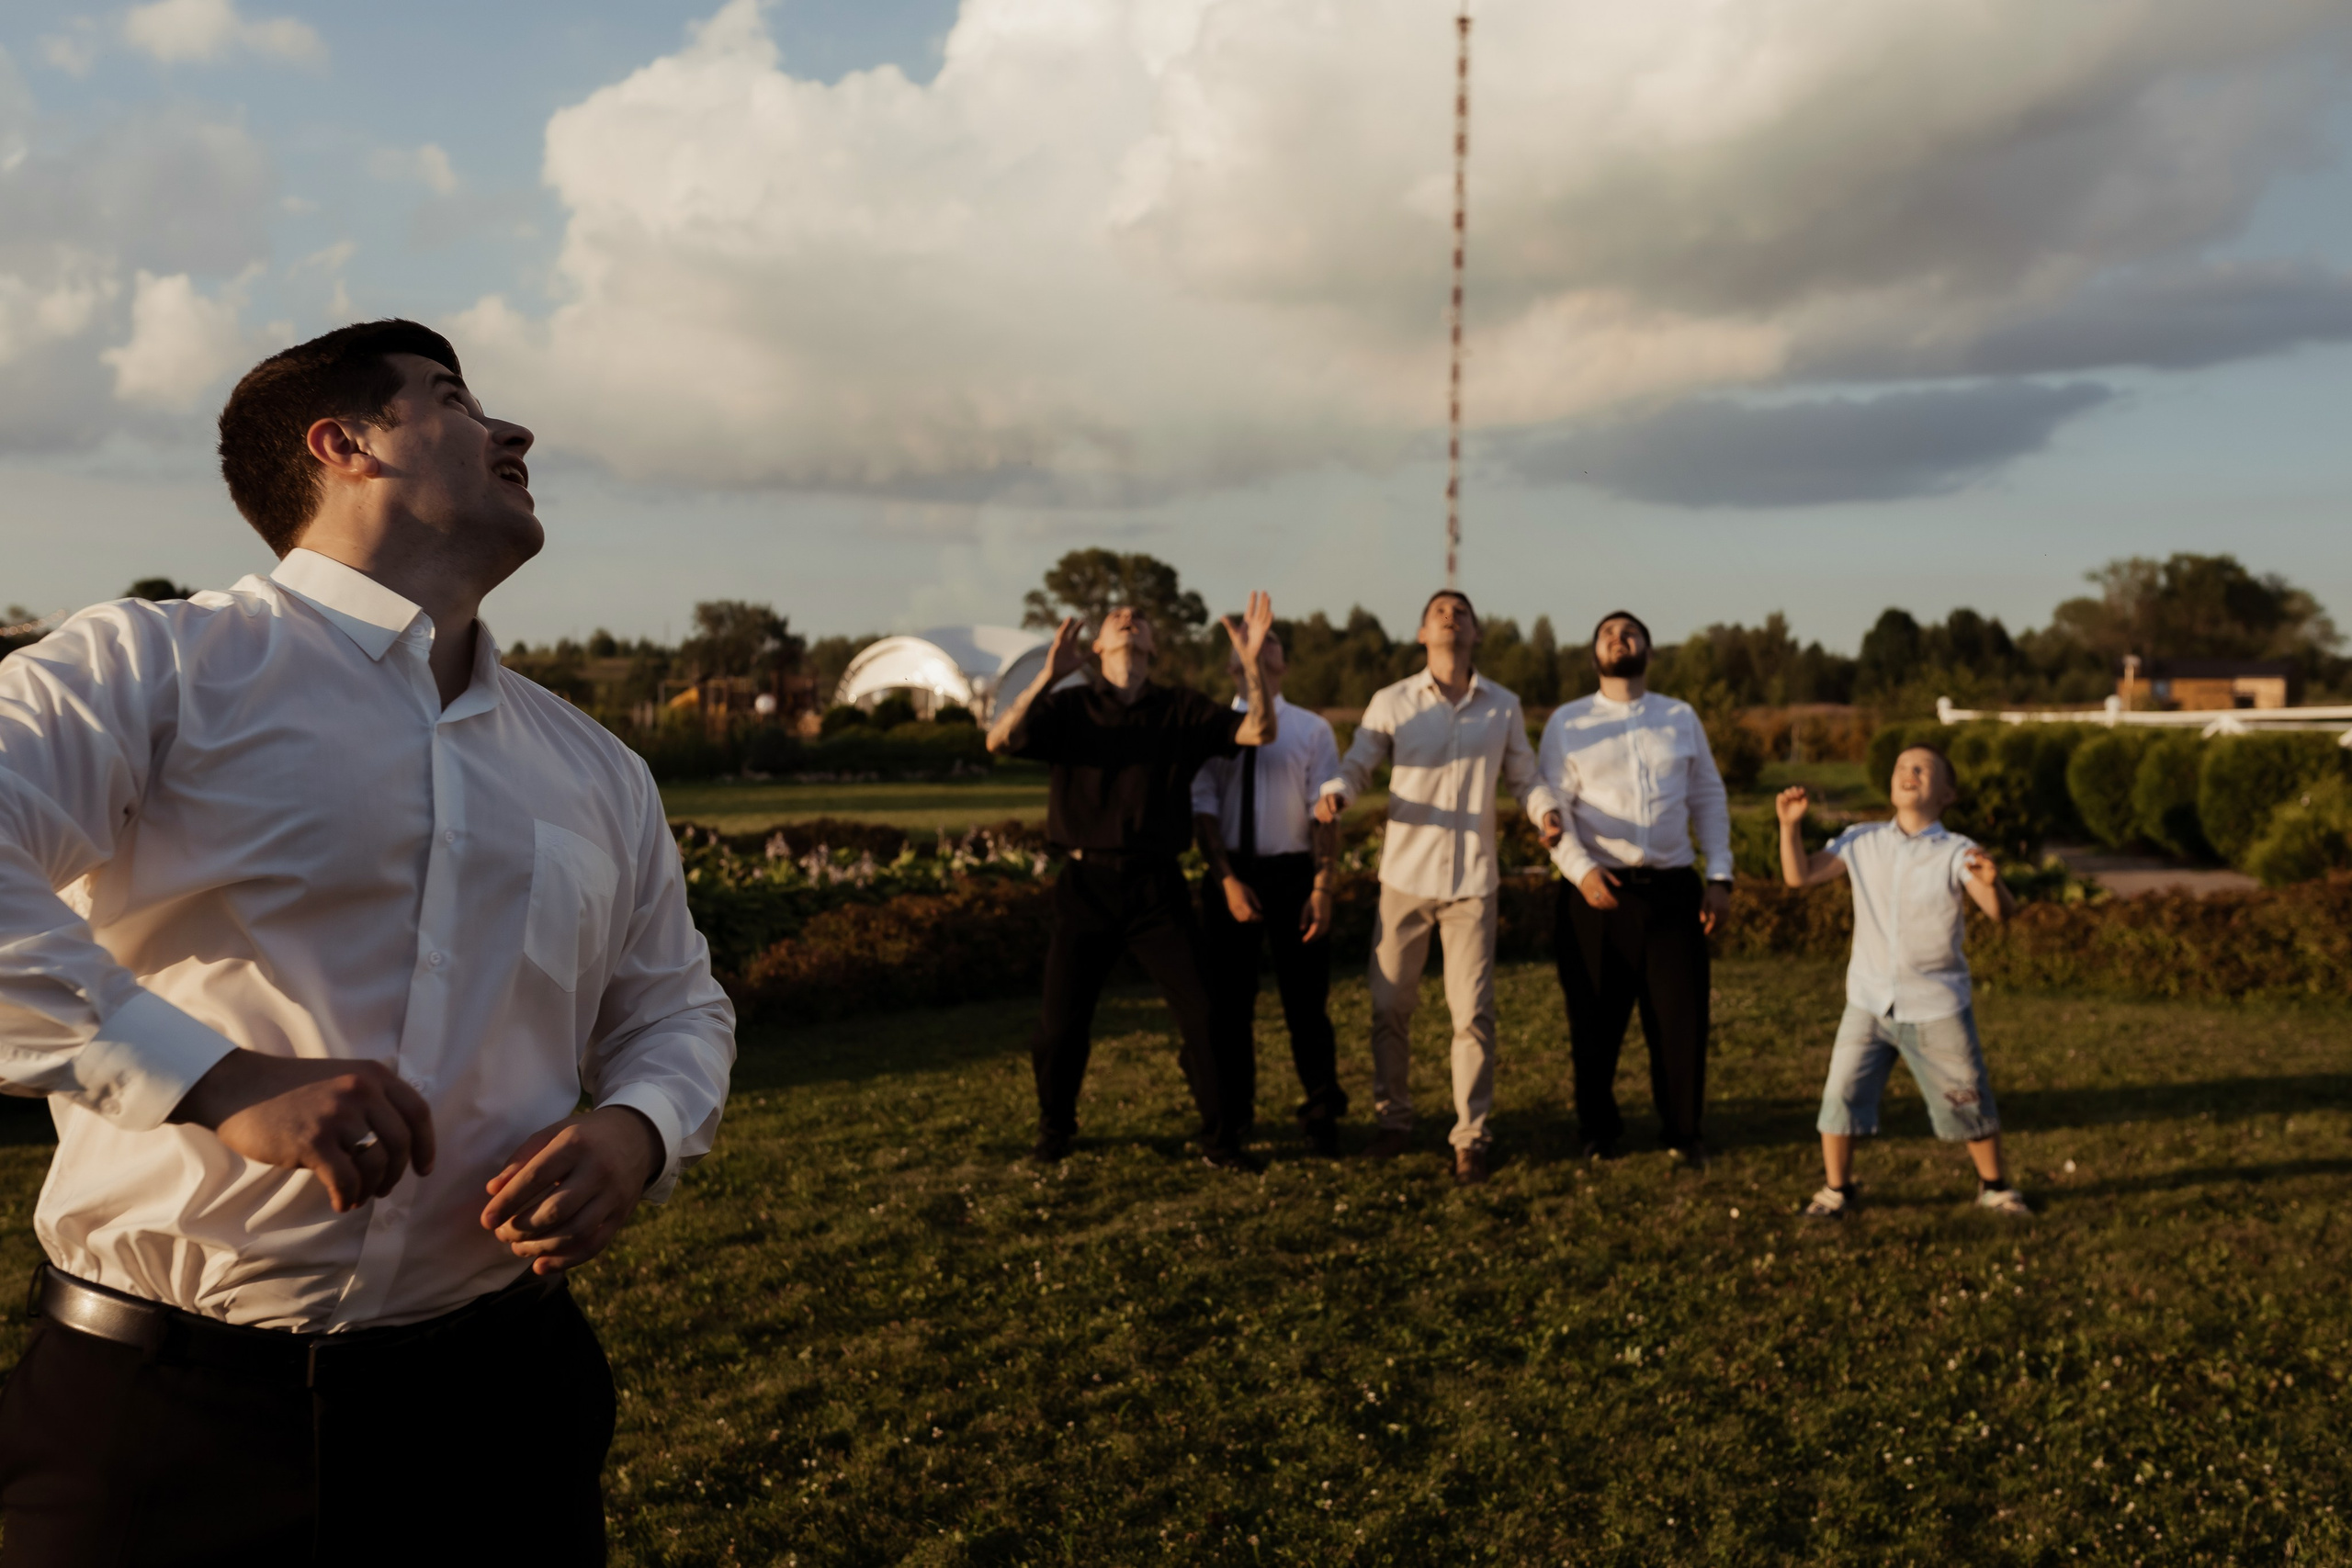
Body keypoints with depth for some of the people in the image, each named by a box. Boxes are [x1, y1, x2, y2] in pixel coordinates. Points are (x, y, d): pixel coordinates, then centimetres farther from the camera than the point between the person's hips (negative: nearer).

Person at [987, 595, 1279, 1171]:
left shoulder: (1180, 709, 6)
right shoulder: (1068, 706, 3)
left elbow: (1260, 731, -4)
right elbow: (999, 740, -14)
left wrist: (1251, 662, -19)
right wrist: (1046, 677, -27)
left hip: (1157, 886, 0)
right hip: (1086, 884, 0)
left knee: (1203, 1015, -4)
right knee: (1062, 1023, 4)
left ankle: (1222, 1139, 12)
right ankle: (1054, 1129, 29)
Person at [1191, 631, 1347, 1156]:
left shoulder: (1312, 730, 1)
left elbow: (1326, 813, -3)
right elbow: (1203, 810, -2)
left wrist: (1321, 889, -12)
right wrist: (1227, 881, -12)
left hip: (1292, 873, -1)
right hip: (1229, 875, 1)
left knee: (1306, 1003, 6)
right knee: (1227, 1003, 9)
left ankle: (1321, 1118, 21)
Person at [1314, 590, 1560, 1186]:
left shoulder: (1504, 707, 4)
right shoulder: (1392, 703, 0)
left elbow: (1523, 777, 10)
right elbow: (1356, 764, 2)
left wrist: (1547, 809, -11)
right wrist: (1334, 794, -19)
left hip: (1472, 880, 0)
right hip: (1405, 874, 0)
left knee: (1472, 1013, -2)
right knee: (1390, 1006, 6)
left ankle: (1472, 1136, 10)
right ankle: (1394, 1119, 24)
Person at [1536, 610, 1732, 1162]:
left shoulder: (1682, 718, 12)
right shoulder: (1568, 722, 5)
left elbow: (1709, 799, 13)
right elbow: (1553, 806, -1)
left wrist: (1719, 877, 3)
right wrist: (1581, 869, -17)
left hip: (1672, 889, 2)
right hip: (1596, 891, -1)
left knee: (1681, 1017, 3)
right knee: (1595, 1023, 6)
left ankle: (1682, 1131, 21)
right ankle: (1599, 1130, 24)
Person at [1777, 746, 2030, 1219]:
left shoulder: (1955, 853, -10)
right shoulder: (1862, 842, 1)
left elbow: (2001, 912, -21)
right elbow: (1800, 875, -2)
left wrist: (1992, 883, -43)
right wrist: (1790, 825, -15)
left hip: (1937, 1008, -2)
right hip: (1869, 1002, 2)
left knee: (1967, 1102, 9)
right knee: (1841, 1094, -3)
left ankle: (1994, 1185, 32)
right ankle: (1835, 1189, 15)